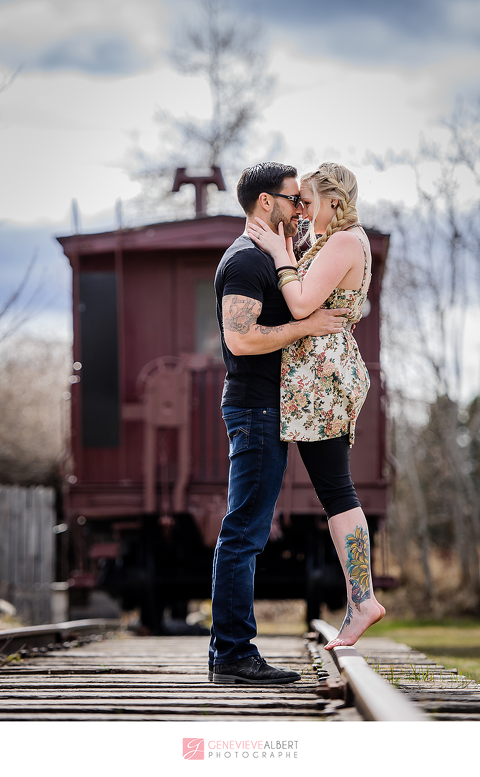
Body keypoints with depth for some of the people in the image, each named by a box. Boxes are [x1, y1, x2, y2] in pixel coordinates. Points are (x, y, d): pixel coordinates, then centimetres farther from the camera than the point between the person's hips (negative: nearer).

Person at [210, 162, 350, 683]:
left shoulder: (262, 258, 21)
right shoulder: (247, 260, -12)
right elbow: (240, 338, -23)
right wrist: (306, 326, -17)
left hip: (262, 409, 11)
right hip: (256, 409, -11)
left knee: (245, 534, 9)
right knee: (244, 532, -10)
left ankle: (229, 654, 12)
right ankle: (233, 654, -10)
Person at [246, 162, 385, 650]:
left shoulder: (343, 242, -12)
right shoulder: (343, 242, 20)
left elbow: (302, 306, -19)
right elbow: (305, 303, 20)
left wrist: (279, 253, -10)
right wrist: (283, 249, 15)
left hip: (321, 373, -10)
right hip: (329, 375, 10)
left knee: (335, 489, -9)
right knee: (335, 490, 8)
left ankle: (361, 599, -9)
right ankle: (360, 599, 7)